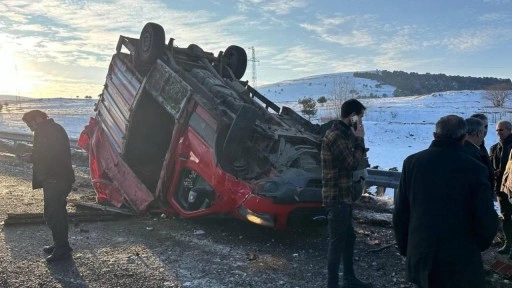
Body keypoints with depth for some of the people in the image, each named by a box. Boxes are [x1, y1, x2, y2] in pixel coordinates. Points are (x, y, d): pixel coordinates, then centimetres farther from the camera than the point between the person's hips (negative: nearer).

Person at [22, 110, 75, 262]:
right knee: (58, 212, 18)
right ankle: (61, 245, 29)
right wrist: (34, 157, 11)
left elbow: (43, 155, -21)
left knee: (51, 215, -4)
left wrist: (31, 158, -2)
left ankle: (62, 248, 3)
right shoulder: (54, 128, 17)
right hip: (62, 177, 11)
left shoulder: (44, 130, -14)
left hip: (55, 180, -11)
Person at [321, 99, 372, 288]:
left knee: (348, 237, 19)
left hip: (343, 195, 10)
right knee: (337, 241, -2)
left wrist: (355, 139, 2)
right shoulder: (336, 136, -19)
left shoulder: (342, 133, 13)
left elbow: (350, 161, 13)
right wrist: (359, 139, -11)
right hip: (337, 197, -10)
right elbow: (353, 163, -19)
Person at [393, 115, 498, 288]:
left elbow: (400, 213, 0)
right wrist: (476, 246, 8)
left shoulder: (412, 162, -4)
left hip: (420, 256, 3)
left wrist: (405, 248, 13)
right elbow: (487, 221, -13)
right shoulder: (474, 168, -13)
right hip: (460, 261, -3)